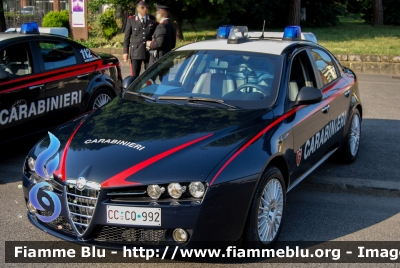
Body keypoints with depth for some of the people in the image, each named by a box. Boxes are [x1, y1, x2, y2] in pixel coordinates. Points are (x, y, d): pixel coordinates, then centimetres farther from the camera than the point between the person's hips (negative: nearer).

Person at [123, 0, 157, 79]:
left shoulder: (153, 20, 5)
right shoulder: (131, 20, 2)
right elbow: (127, 37, 4)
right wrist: (125, 52, 0)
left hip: (149, 52, 1)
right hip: (136, 52, -1)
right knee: (134, 76, 2)